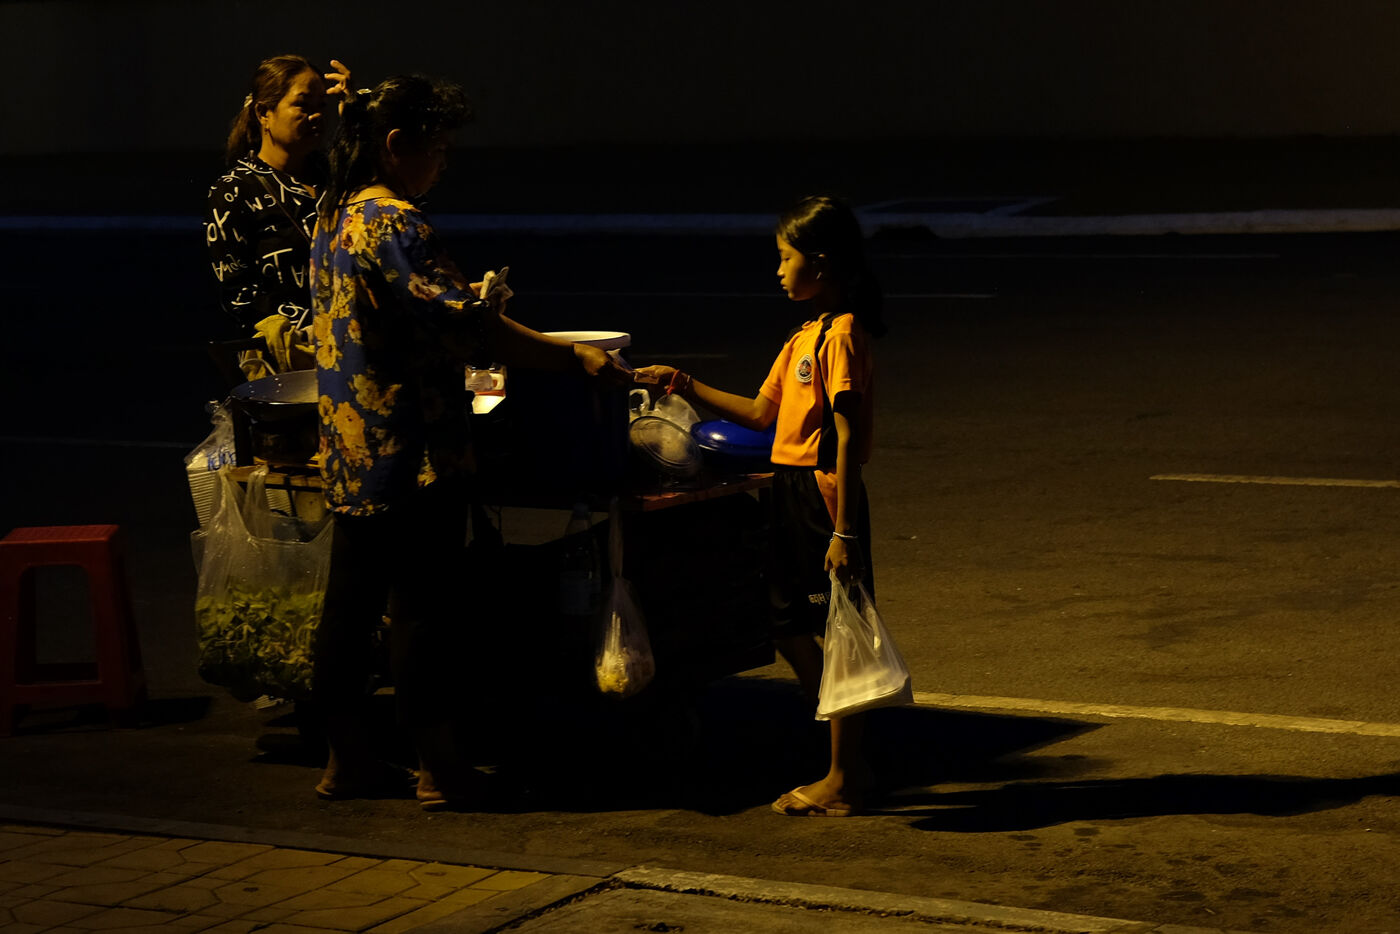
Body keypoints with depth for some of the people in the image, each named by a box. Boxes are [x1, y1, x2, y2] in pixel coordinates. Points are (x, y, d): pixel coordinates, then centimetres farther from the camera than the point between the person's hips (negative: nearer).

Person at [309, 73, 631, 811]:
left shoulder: (332, 217, 12)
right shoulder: (393, 224, -17)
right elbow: (466, 327, -22)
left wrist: (469, 301, 24)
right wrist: (575, 358, -18)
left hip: (348, 448, 9)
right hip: (411, 452, -9)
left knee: (351, 601, 12)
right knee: (421, 606, -2)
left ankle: (345, 758, 19)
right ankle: (438, 769, 4)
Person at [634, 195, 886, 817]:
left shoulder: (841, 335, -14)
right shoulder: (805, 337, 15)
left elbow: (848, 439, -19)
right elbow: (760, 413, 19)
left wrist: (844, 532, -22)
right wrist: (683, 386, 15)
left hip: (824, 492, -10)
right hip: (792, 490, 10)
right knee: (788, 627, 13)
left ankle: (844, 782, 4)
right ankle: (848, 765, 22)